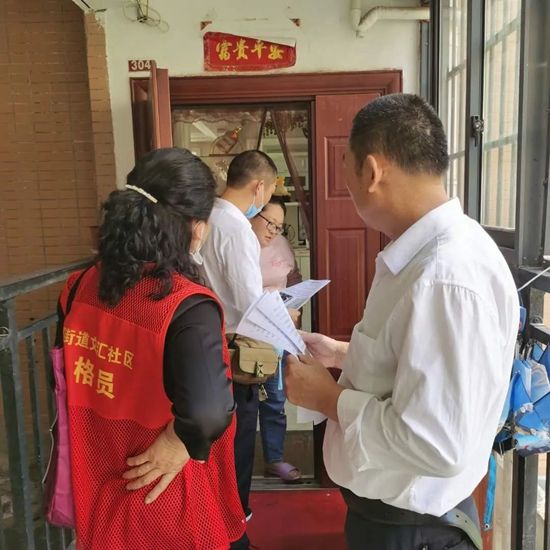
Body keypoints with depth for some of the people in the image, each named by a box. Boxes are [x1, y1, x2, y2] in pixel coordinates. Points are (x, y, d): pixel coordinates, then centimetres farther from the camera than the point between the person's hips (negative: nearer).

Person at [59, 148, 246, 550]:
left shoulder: (82, 286, -7)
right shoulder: (188, 307, -27)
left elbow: (76, 384, 5)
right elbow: (209, 413, -40)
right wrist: (174, 446, -20)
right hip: (166, 513, -6)